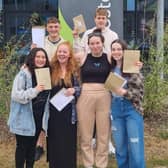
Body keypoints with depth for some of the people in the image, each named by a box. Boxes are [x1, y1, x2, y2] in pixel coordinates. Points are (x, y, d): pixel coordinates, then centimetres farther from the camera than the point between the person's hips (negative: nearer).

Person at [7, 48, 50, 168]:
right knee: (22, 146, 4)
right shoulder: (24, 74, -13)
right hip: (25, 116, -6)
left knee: (32, 145, 17)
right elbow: (15, 95, -21)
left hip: (39, 116, 6)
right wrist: (34, 91, -27)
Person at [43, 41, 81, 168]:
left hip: (69, 111, -1)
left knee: (69, 142, 5)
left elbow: (80, 87, 6)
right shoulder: (51, 68, 3)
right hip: (53, 110, 1)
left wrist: (74, 90, -15)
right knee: (54, 142, 7)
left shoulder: (75, 69, 1)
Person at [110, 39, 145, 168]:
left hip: (132, 109, -5)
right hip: (116, 110, 5)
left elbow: (140, 91, -10)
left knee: (135, 147, 1)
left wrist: (125, 92, -22)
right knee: (120, 147, 14)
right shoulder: (111, 69, 7)